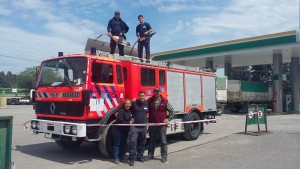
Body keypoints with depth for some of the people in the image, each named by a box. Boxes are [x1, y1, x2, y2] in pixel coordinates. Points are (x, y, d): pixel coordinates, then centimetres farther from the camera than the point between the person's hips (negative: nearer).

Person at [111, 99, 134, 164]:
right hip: (118, 129, -7)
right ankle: (116, 158, 3)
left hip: (125, 130, 7)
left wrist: (132, 121, -10)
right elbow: (121, 121, -24)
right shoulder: (121, 111, -19)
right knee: (117, 143, -2)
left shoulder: (130, 111, 3)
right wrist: (129, 123, -17)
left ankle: (122, 156, 26)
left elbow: (131, 118, 13)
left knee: (124, 143, 13)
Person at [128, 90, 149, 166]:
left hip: (143, 127, 4)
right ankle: (132, 158, -2)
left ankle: (140, 156, 28)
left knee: (142, 143, 13)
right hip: (134, 126, -4)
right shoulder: (134, 103, -6)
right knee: (132, 142, -9)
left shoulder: (147, 103, 4)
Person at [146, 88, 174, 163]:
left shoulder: (165, 101, -1)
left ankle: (164, 156, 14)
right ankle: (150, 155, 25)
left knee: (163, 141, 5)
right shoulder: (149, 101, 1)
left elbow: (172, 111, 4)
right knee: (152, 140, 14)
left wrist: (168, 119, -3)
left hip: (162, 124, -2)